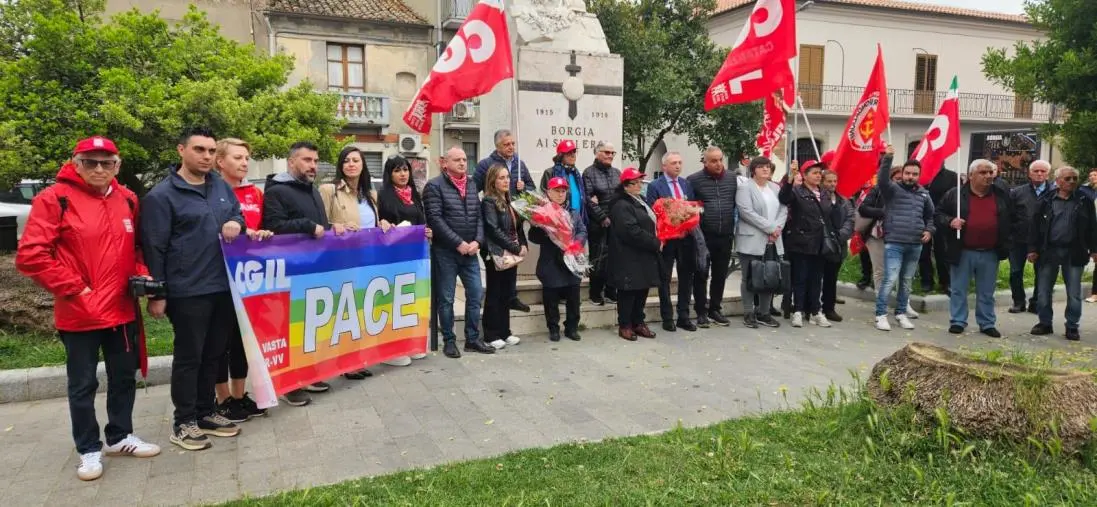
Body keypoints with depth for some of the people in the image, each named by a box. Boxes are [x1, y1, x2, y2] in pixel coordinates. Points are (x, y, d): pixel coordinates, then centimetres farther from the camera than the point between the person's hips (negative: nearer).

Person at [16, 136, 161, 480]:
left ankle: (120, 437, 33)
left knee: (124, 377, 16)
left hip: (122, 309, 5)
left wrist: (142, 275, 0)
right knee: (83, 384, 8)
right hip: (78, 313, -5)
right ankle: (89, 449, 23)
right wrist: (73, 288, -15)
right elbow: (30, 255, -15)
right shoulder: (55, 199, -11)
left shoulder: (128, 200, 6)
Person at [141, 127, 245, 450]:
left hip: (223, 287, 6)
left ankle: (206, 412, 29)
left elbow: (238, 214, 24)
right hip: (187, 291, -6)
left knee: (214, 355, 15)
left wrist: (236, 223, -2)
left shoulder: (222, 187, 10)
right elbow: (154, 248, -10)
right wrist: (157, 294, -11)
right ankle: (183, 423, 15)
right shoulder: (162, 195, -9)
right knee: (188, 357, 3)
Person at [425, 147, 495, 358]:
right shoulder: (435, 186, -6)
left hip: (470, 251, 6)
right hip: (445, 251, -5)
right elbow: (435, 219, -14)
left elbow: (479, 216, 10)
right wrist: (459, 243, -17)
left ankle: (473, 339, 18)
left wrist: (477, 241, -6)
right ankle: (449, 341, 13)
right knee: (446, 298, 3)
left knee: (475, 294, 6)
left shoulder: (471, 185, 13)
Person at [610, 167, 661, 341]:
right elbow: (632, 231, -24)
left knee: (643, 289, 12)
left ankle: (638, 322, 22)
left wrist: (654, 242, 5)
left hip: (644, 256, 9)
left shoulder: (640, 201, 17)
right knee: (628, 291, -1)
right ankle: (624, 325, 10)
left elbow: (649, 224, 23)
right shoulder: (621, 205, -15)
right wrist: (655, 243, -17)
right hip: (629, 258, -9)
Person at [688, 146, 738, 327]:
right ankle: (701, 312, 14)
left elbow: (737, 203, 14)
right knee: (701, 275, 4)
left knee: (720, 275, 11)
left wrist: (733, 225, 9)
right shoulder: (694, 180, -6)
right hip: (703, 236, -4)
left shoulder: (732, 179, 6)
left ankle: (715, 309, 24)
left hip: (725, 236, 4)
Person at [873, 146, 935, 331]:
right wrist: (887, 158, -33)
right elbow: (882, 180, -23)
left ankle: (901, 313, 23)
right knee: (890, 279, -10)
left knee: (906, 281, 12)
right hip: (894, 243, -5)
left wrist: (929, 230, 9)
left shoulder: (924, 194, 13)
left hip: (915, 245, 5)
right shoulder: (893, 189, -1)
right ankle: (881, 315, -2)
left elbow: (930, 215, 26)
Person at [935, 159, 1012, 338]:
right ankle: (957, 321, 16)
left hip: (990, 254, 3)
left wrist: (1006, 242, 7)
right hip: (962, 252, -2)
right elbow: (938, 214, 1)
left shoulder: (1002, 196, 7)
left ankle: (987, 324, 22)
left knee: (987, 292, 12)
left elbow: (1012, 219, 15)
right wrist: (950, 222, -18)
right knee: (958, 290, 6)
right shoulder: (955, 195, -3)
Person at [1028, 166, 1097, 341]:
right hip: (1048, 251, 0)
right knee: (1043, 291, 5)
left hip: (1074, 253, 0)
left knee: (1074, 294, 4)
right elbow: (1035, 226, 2)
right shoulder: (1046, 200, 2)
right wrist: (1033, 249, -2)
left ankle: (1072, 327, 14)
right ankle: (1045, 323, 18)